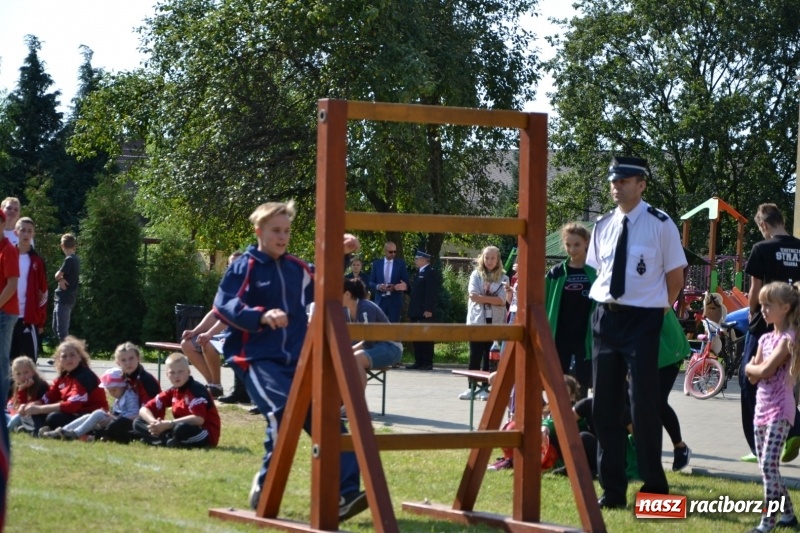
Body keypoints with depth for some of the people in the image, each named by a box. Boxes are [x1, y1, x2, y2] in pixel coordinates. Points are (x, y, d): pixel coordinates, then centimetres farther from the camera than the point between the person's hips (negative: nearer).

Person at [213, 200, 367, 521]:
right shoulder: (245, 268, -1)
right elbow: (223, 306, -12)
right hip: (258, 359, -6)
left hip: (297, 360, 6)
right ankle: (266, 484, -15)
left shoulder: (297, 269, 17)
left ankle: (345, 493, -10)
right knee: (284, 410, -29)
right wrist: (261, 316, -26)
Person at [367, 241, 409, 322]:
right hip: (380, 300, 1)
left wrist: (395, 287, -15)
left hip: (395, 300, -1)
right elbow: (371, 282, 9)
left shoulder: (401, 263, 5)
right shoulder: (377, 264, 8)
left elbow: (406, 283, 3)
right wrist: (378, 286, -13)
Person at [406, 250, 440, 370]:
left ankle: (428, 363, -3)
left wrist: (428, 310, -20)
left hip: (425, 312, -9)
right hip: (416, 312, 9)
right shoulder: (419, 272, 20)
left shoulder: (431, 272, -9)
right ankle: (419, 362, 12)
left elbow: (432, 292, -16)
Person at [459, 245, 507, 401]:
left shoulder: (503, 278, 4)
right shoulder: (476, 275, 5)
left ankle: (485, 388, 6)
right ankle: (472, 387, 2)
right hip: (477, 320, 0)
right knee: (475, 355, -1)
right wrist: (492, 299, -11)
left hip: (495, 321, 0)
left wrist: (482, 298, -11)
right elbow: (473, 295, -8)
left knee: (490, 356, 2)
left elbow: (501, 300, -7)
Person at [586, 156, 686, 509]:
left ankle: (654, 487, 9)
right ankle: (612, 490, 16)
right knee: (604, 405, 7)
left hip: (642, 320, -6)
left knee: (643, 405, -5)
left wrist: (657, 312, 1)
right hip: (605, 317, 6)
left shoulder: (660, 225, -8)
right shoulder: (603, 226, 8)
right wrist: (605, 303, 10)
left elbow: (675, 277, -2)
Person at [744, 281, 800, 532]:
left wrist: (752, 367, -1)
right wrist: (755, 368, -10)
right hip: (762, 406, 9)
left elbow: (766, 371, -19)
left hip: (779, 409, -9)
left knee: (769, 465, -15)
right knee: (766, 466, 10)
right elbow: (752, 377, 8)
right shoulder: (765, 338, 13)